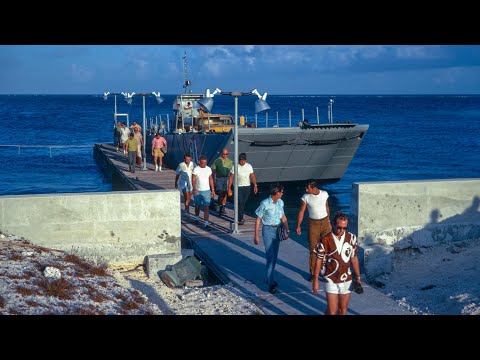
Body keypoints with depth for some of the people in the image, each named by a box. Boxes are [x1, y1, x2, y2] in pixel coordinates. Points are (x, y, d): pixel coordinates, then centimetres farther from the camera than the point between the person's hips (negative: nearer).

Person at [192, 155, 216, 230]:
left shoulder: (208, 169, 3)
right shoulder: (196, 169, -7)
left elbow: (211, 179, 10)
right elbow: (193, 180, -12)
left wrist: (213, 190, 7)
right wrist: (194, 189, -27)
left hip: (207, 191, 1)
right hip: (198, 191, -1)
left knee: (206, 207, -8)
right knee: (197, 206, 17)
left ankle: (206, 223, -12)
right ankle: (197, 218, 42)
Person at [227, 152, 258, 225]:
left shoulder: (249, 166, 3)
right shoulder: (235, 167, -8)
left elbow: (252, 176, 5)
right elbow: (231, 178, -5)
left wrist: (255, 185, -2)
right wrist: (229, 188, -8)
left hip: (247, 187, 4)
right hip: (238, 187, -4)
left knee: (243, 203, 10)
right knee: (240, 203, -8)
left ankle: (240, 218, 24)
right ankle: (240, 219, -4)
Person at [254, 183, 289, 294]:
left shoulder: (280, 202, 3)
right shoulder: (265, 204, -16)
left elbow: (283, 217, 14)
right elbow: (258, 220, -9)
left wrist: (287, 229, 2)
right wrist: (256, 236, -8)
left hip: (277, 230, 6)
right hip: (268, 230, -6)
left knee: (274, 257, 13)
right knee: (270, 258, -10)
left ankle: (269, 278, 31)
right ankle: (271, 284, -9)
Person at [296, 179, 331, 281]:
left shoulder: (324, 194, -5)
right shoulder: (305, 197, -10)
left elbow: (327, 208, 8)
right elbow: (301, 212, -4)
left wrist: (329, 222, 13)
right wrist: (298, 226, -6)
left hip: (325, 222, 2)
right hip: (313, 223, -2)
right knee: (313, 249, 2)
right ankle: (313, 272, 13)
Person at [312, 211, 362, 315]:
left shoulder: (351, 238, -2)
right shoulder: (325, 240, -13)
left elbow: (354, 259, 8)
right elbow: (319, 261, -5)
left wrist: (358, 277, 7)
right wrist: (315, 280, -4)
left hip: (346, 280, 3)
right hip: (331, 281, -3)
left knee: (343, 309, 13)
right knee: (332, 311, -3)